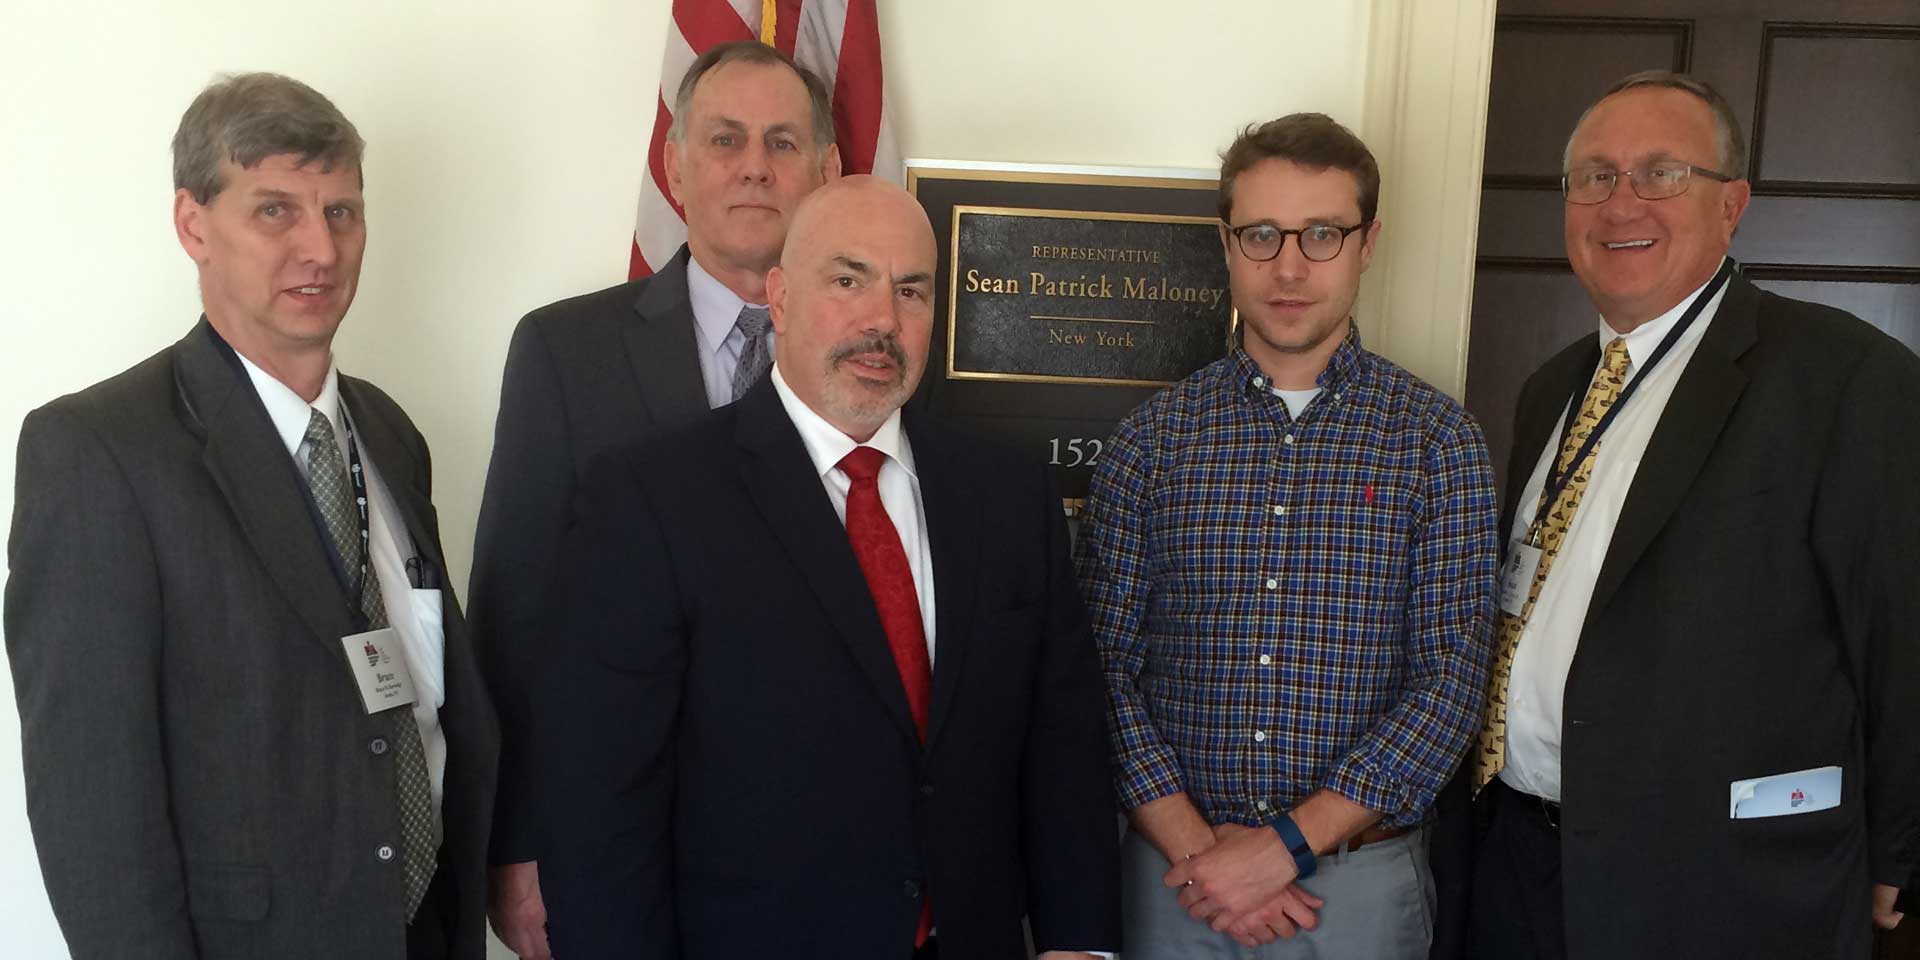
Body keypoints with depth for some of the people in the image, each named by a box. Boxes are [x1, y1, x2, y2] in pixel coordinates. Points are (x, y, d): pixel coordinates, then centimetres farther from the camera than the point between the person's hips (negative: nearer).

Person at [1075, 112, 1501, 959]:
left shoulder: (1437, 439, -3)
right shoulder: (1154, 435, -1)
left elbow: (1452, 676, -8)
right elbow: (1104, 665, -3)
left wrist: (1288, 844, -14)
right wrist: (1194, 846, -12)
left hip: (1364, 878, 0)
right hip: (1173, 872, 1)